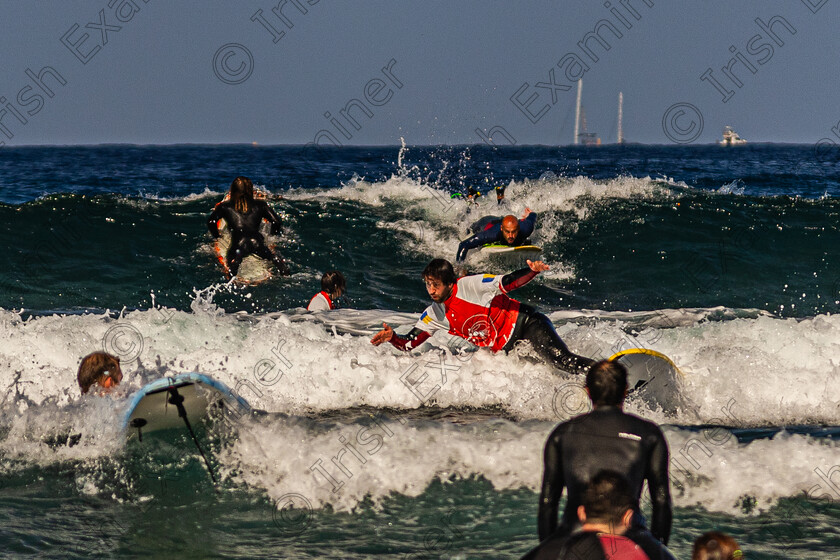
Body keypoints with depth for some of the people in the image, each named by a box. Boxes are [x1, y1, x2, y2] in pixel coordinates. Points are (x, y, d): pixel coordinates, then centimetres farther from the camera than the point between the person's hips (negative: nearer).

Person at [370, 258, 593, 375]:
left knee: (562, 360, -27)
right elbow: (409, 344, 6)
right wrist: (392, 338, -16)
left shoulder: (470, 286, -16)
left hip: (524, 324, -7)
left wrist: (532, 271, -39)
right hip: (503, 348, 7)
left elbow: (508, 282, -20)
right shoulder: (434, 315, 3)